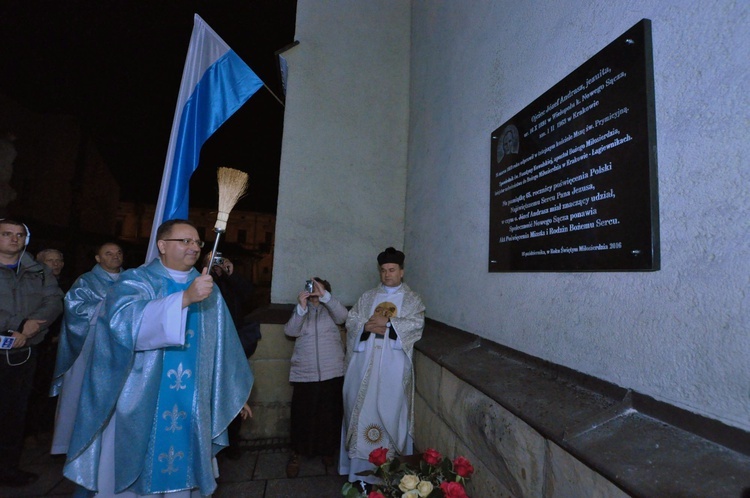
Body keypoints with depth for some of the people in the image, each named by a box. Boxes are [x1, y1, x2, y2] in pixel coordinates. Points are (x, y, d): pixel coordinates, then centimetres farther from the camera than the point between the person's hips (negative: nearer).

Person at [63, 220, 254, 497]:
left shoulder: (208, 289, 5)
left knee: (182, 474, 13)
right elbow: (123, 319, -25)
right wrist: (185, 297, -36)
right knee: (132, 476, 12)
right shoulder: (135, 281, -4)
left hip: (192, 407, 3)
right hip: (140, 404, -2)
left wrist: (236, 392, 9)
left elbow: (223, 346, 7)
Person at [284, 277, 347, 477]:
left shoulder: (331, 309, 6)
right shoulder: (300, 310, 10)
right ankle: (296, 454, 23)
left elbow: (342, 316, -16)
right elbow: (290, 331, -7)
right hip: (305, 373, 0)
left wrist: (325, 296, -29)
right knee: (302, 415, 2)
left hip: (332, 372, 0)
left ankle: (328, 451, 31)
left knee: (330, 415, 8)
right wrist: (301, 307, -23)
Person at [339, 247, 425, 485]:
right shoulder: (367, 296, 14)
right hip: (365, 361, 3)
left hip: (393, 364, -3)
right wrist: (367, 326, -13)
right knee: (361, 407, 7)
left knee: (390, 409, 0)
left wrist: (387, 323, -17)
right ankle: (359, 462, 21)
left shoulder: (412, 299, 6)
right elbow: (351, 320, 6)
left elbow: (416, 324, -9)